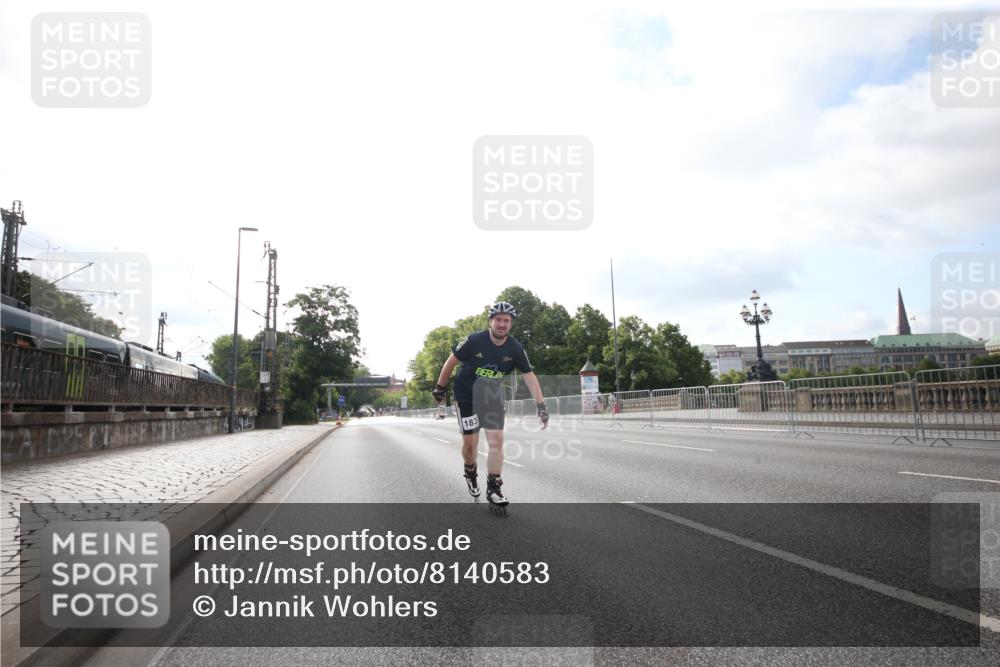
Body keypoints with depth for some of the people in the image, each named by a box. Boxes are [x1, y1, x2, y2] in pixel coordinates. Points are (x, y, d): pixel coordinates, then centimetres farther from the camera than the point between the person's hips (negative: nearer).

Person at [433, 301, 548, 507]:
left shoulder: (515, 348, -14)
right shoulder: (474, 341, -22)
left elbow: (530, 376, -13)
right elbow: (451, 362, -9)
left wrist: (541, 406, -21)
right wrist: (439, 388, -2)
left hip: (492, 397, 2)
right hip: (467, 397, -2)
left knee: (497, 440, -9)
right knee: (470, 443, -1)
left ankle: (493, 488, 2)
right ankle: (471, 472, 31)